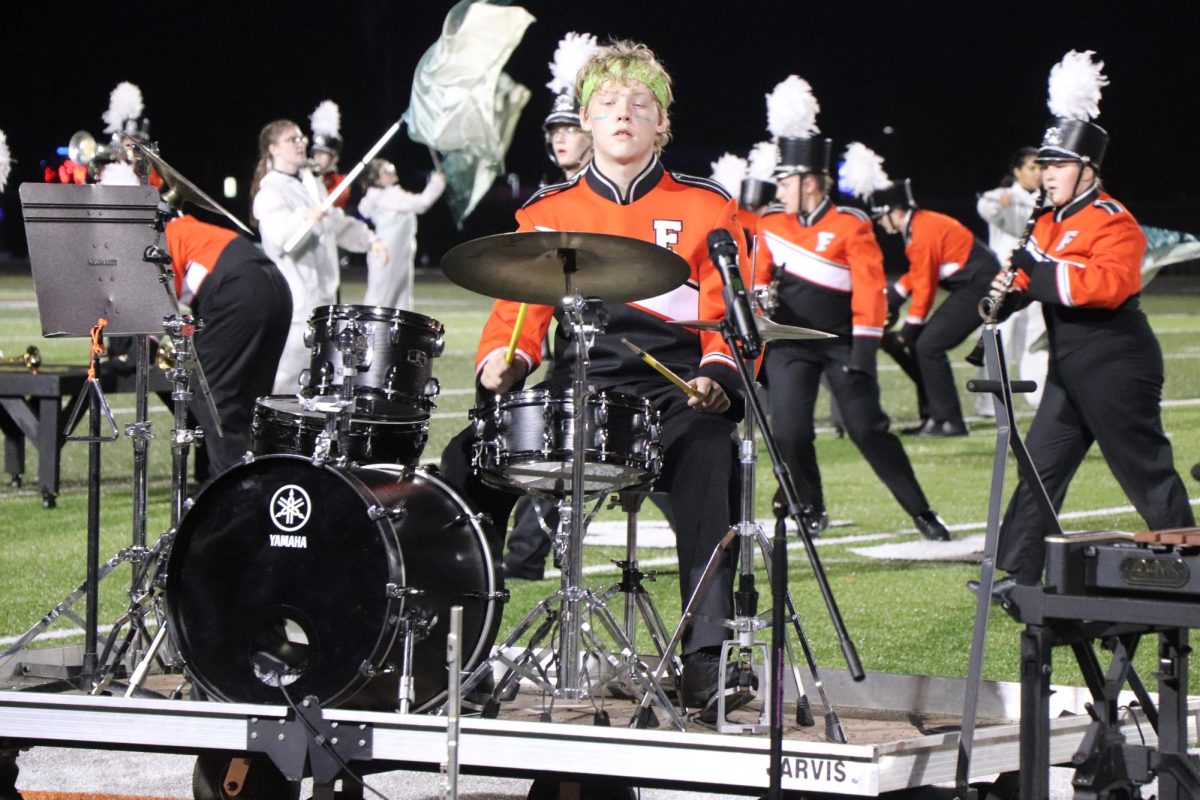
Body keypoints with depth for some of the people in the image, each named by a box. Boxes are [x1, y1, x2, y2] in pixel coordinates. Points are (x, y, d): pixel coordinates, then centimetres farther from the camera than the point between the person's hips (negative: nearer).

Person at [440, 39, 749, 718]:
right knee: (468, 457, -22)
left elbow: (731, 318, 5)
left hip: (673, 399, -3)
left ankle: (707, 661, -36)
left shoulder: (706, 208, 10)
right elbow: (517, 311, 14)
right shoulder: (547, 212, 18)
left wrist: (715, 374, -16)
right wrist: (503, 360, -9)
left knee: (709, 453, -37)